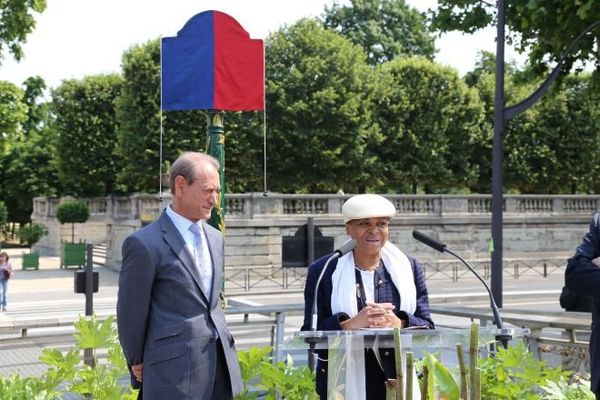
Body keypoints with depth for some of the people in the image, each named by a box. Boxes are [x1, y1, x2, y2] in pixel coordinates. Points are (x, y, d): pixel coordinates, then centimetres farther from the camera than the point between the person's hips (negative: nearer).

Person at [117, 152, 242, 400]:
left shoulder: (215, 238, 13)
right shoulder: (145, 244, -11)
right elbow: (131, 313, -3)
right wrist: (137, 363, 6)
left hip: (221, 363, 7)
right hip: (175, 368, -7)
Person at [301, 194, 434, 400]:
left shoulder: (409, 267, 9)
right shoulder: (323, 270, 3)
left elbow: (427, 328, 5)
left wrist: (400, 323, -16)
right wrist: (350, 324, -20)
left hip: (398, 383, 2)